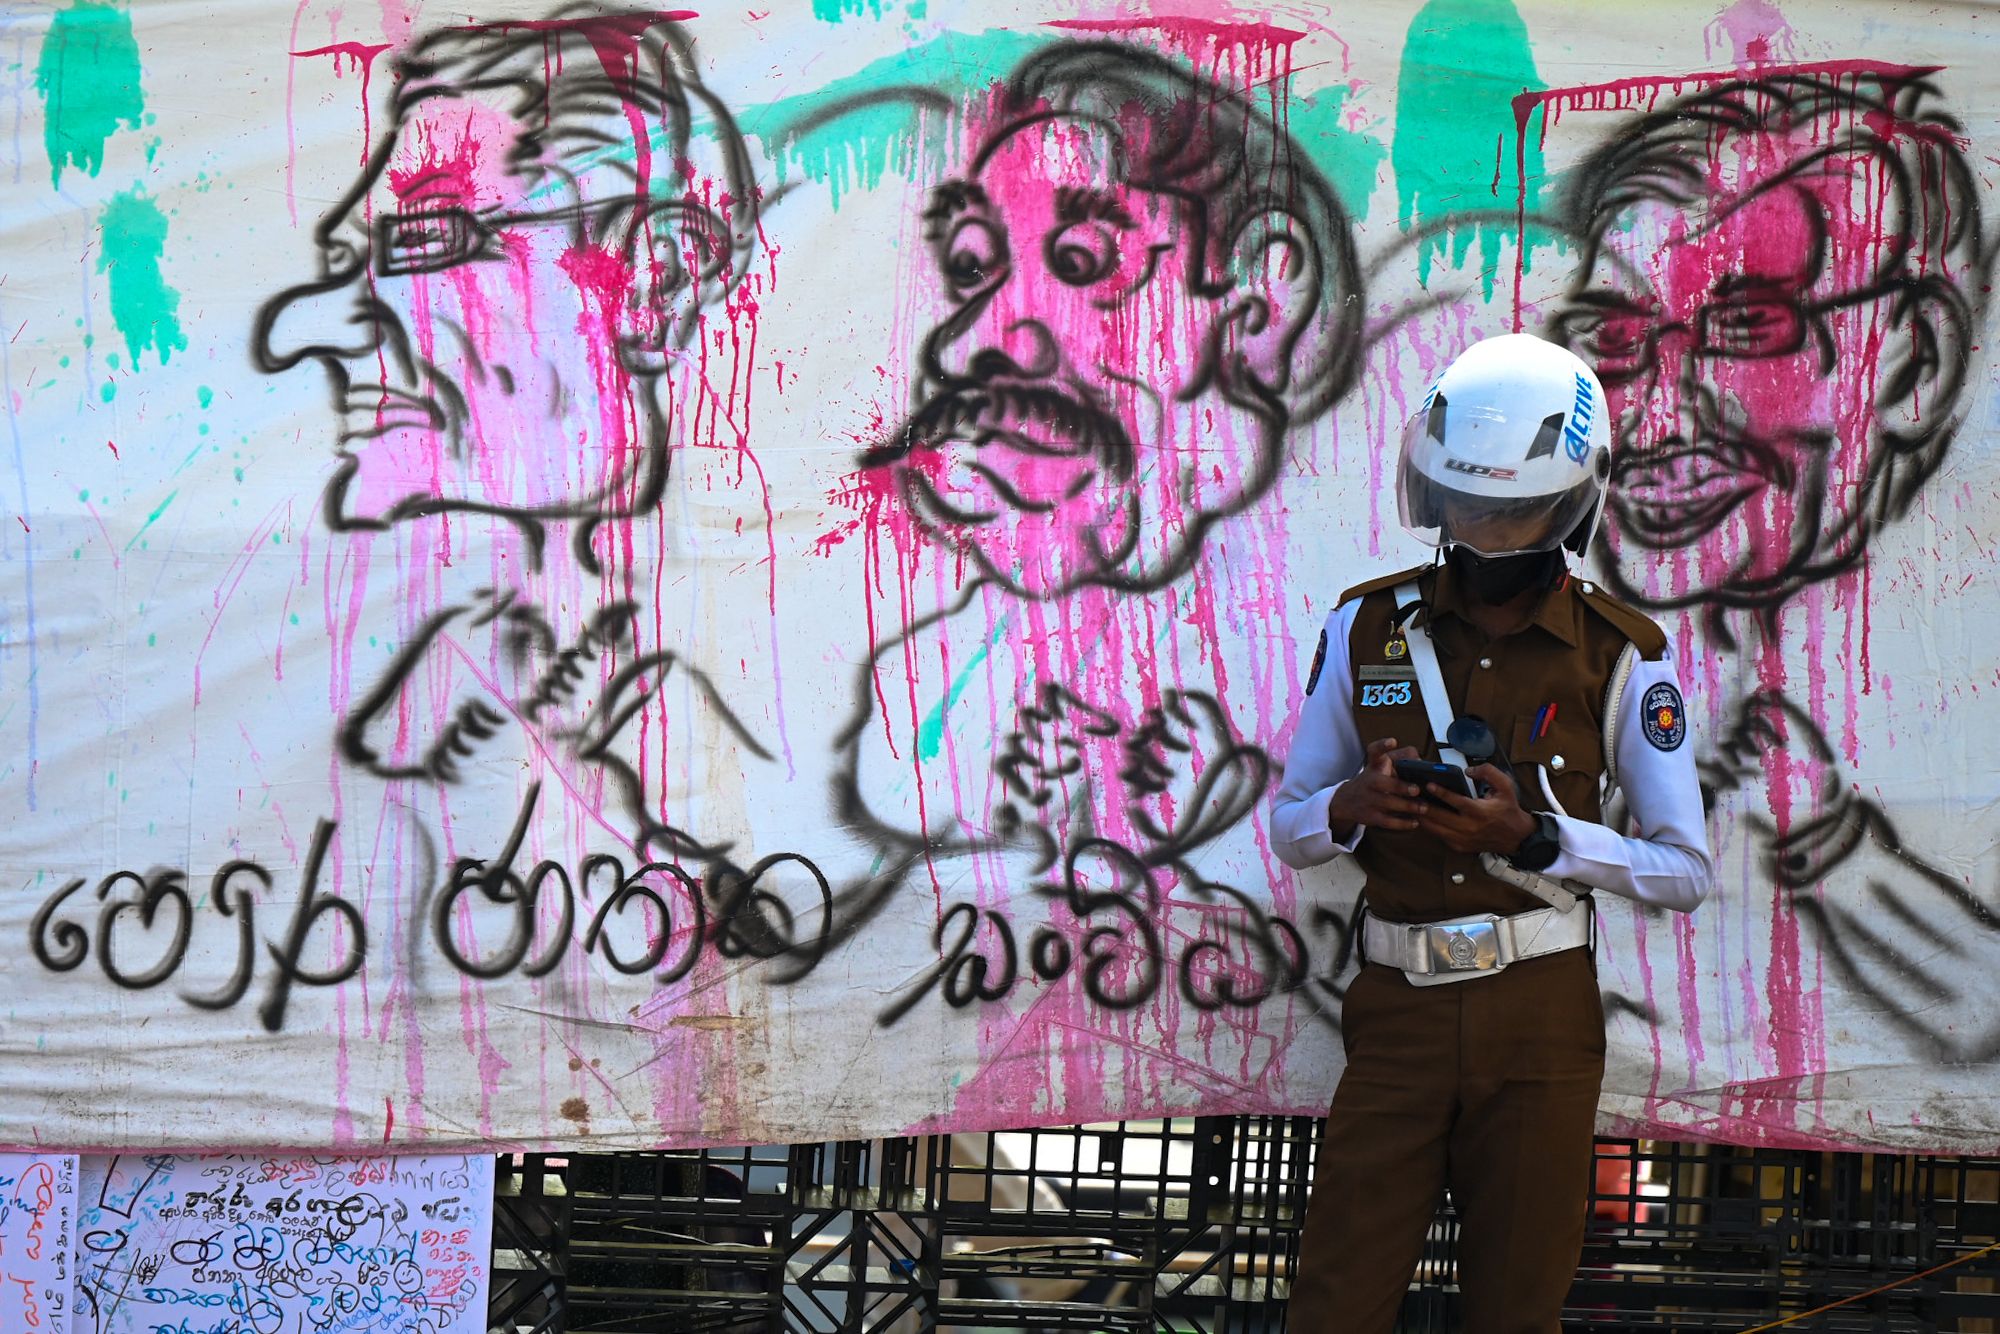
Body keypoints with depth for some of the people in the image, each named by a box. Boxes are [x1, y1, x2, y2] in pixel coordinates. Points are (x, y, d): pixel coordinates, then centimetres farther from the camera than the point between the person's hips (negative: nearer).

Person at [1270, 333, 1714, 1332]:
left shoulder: (1620, 657, -1)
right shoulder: (1367, 629, 5)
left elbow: (1686, 870, -1)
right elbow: (1289, 829, 11)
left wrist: (1534, 835, -15)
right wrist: (1353, 805, -12)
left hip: (1539, 1018, -1)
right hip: (1399, 1011, 1)